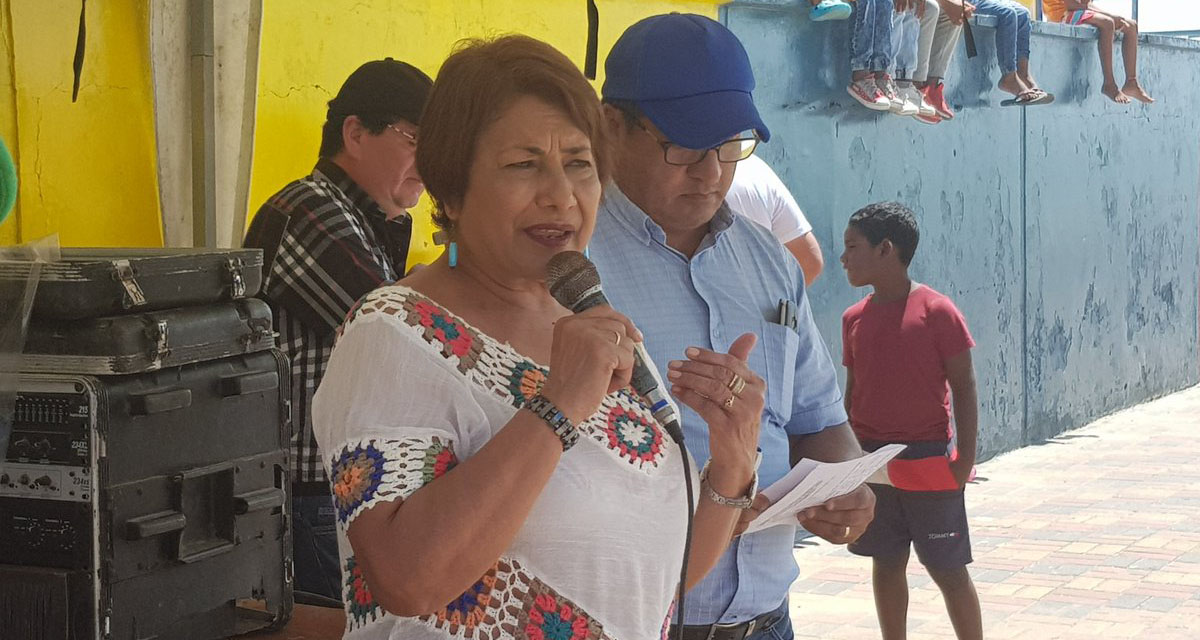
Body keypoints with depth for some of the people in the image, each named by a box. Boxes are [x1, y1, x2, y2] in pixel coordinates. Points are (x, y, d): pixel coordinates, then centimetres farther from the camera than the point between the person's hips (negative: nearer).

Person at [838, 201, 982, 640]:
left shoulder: (936, 311, -10)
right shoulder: (855, 318, 7)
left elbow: (963, 386, -8)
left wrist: (965, 457, -12)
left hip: (928, 465, -5)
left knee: (948, 568, 2)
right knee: (885, 565, 12)